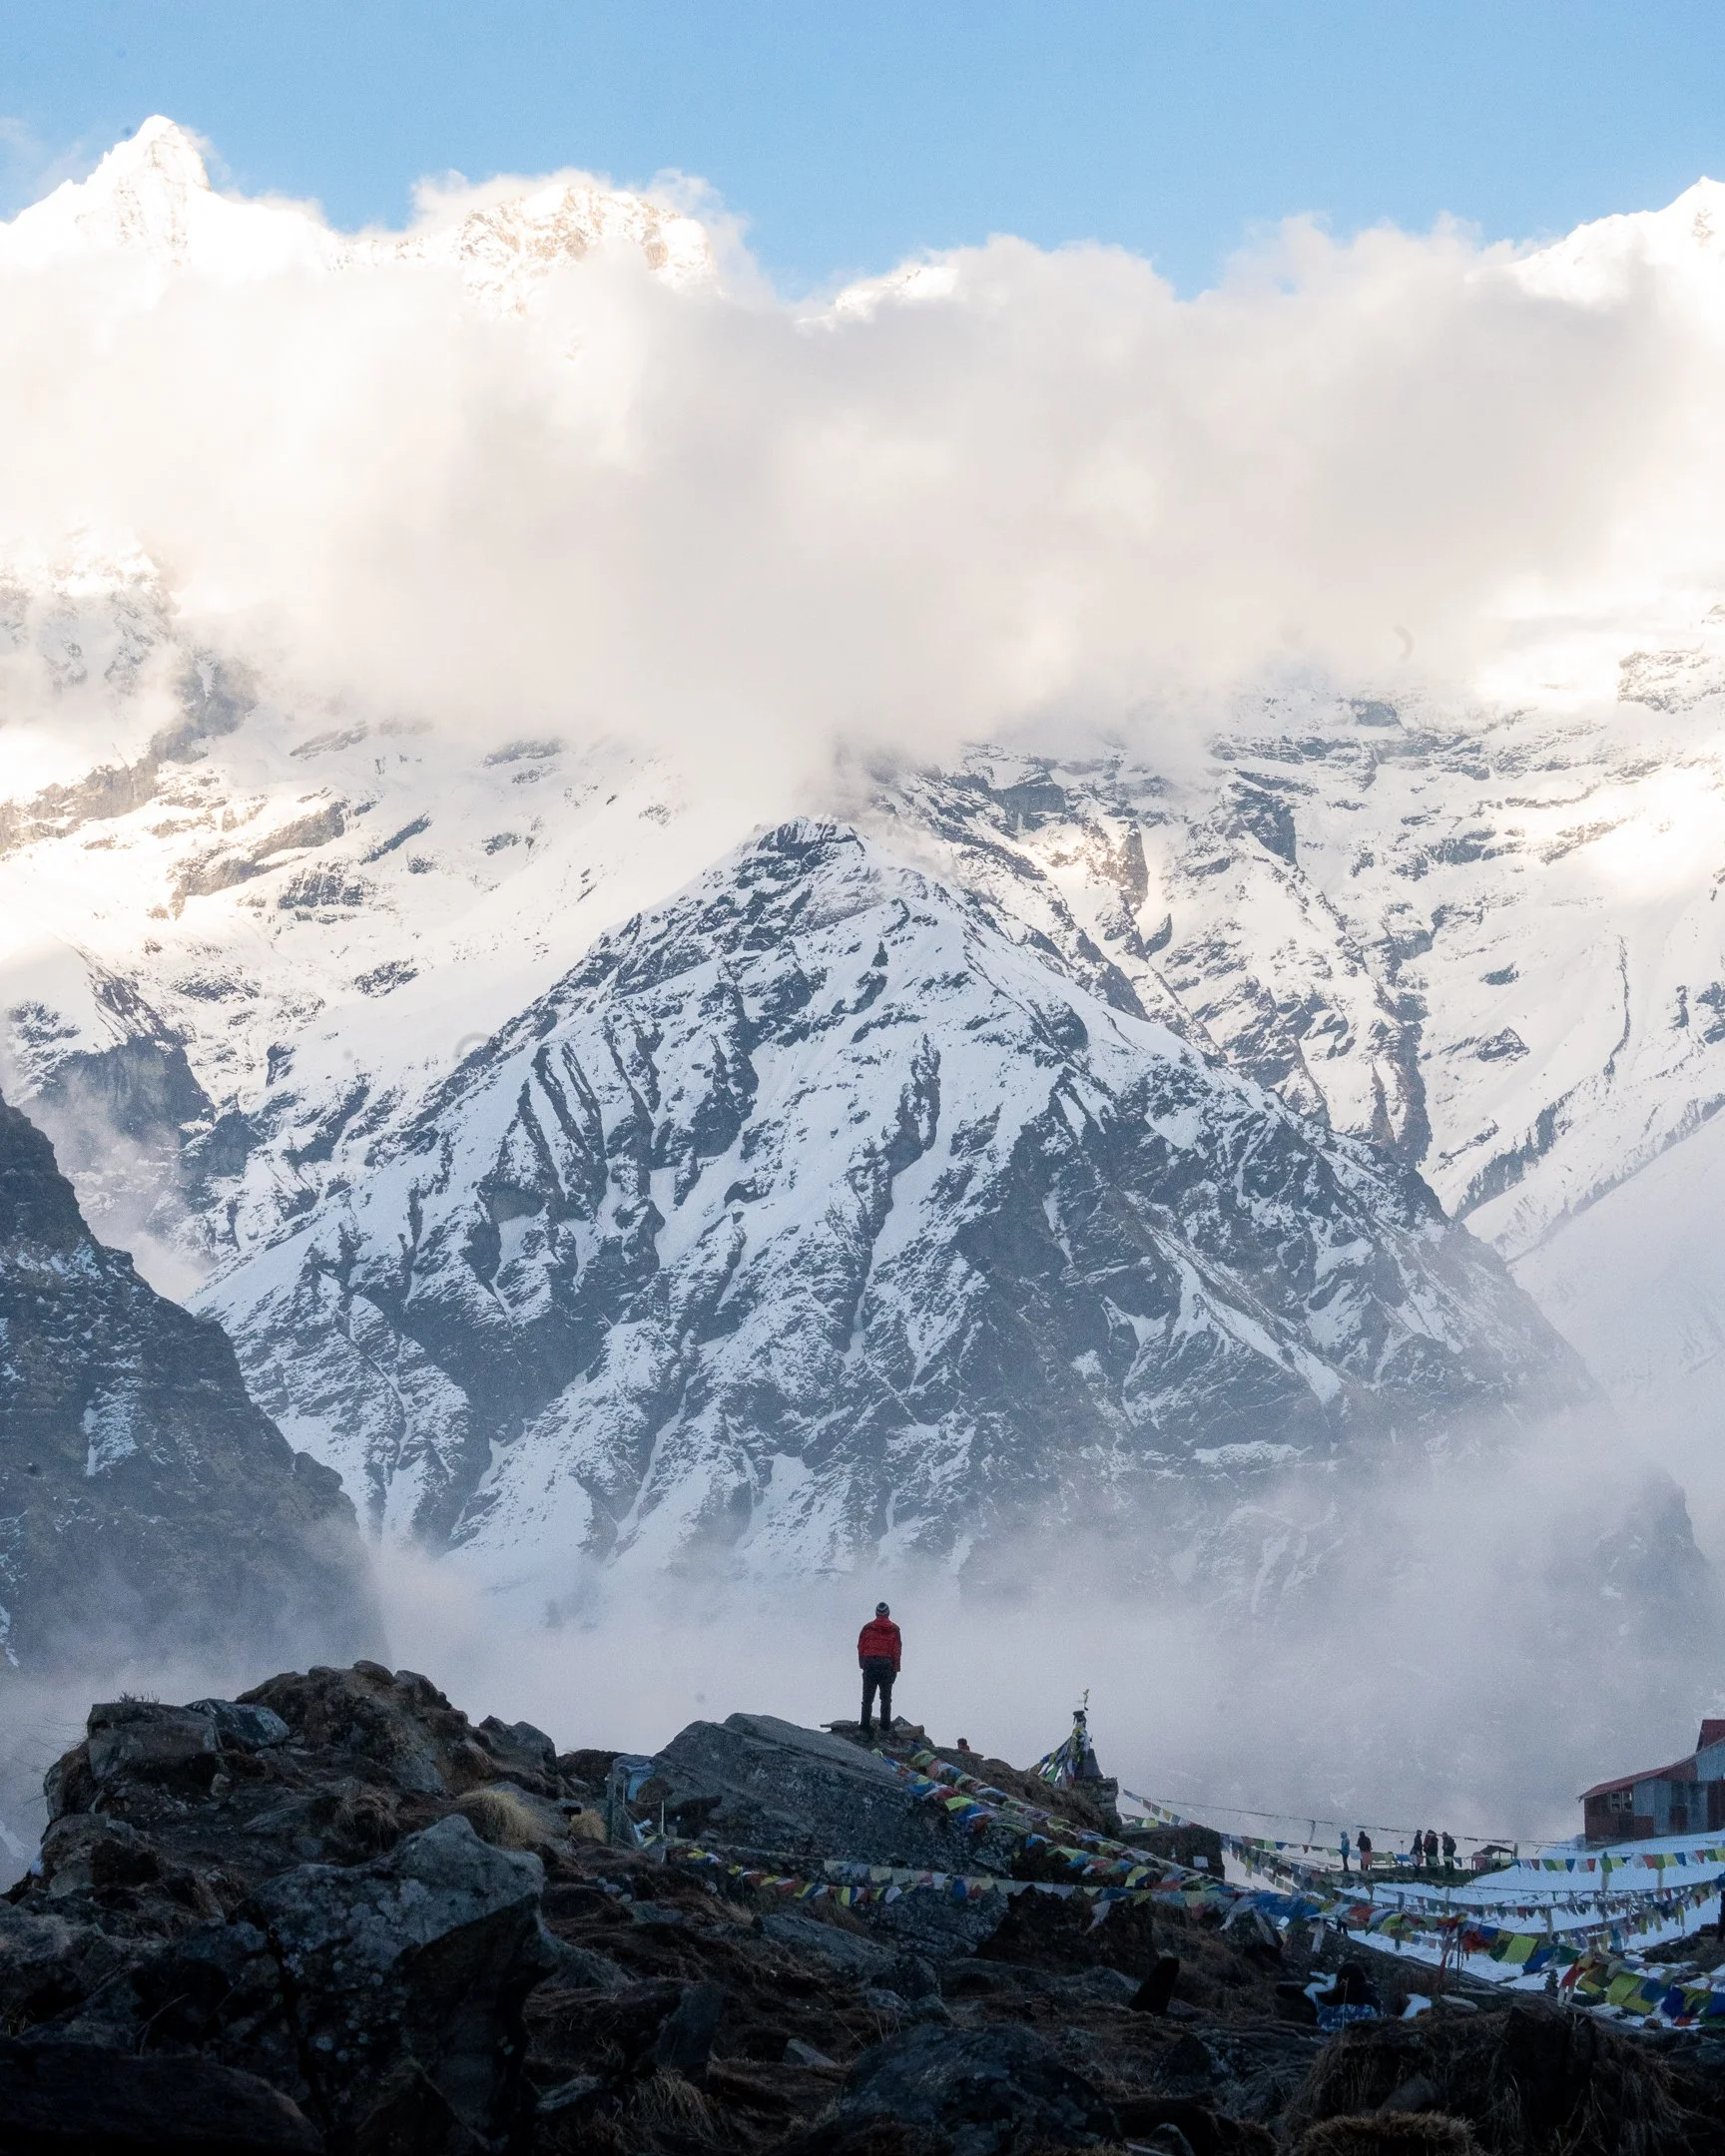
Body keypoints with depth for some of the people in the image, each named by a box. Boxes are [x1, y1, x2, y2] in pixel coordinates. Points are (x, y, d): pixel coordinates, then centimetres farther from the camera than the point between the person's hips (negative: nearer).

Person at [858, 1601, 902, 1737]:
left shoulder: (867, 1628, 6)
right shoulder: (894, 1630, 3)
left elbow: (860, 1648, 4)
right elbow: (897, 1651, -1)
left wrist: (862, 1665, 10)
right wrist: (895, 1669, 4)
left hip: (869, 1666, 1)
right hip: (886, 1667, -1)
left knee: (867, 1699, 4)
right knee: (886, 1699, 9)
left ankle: (865, 1729, -1)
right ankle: (884, 1728, 5)